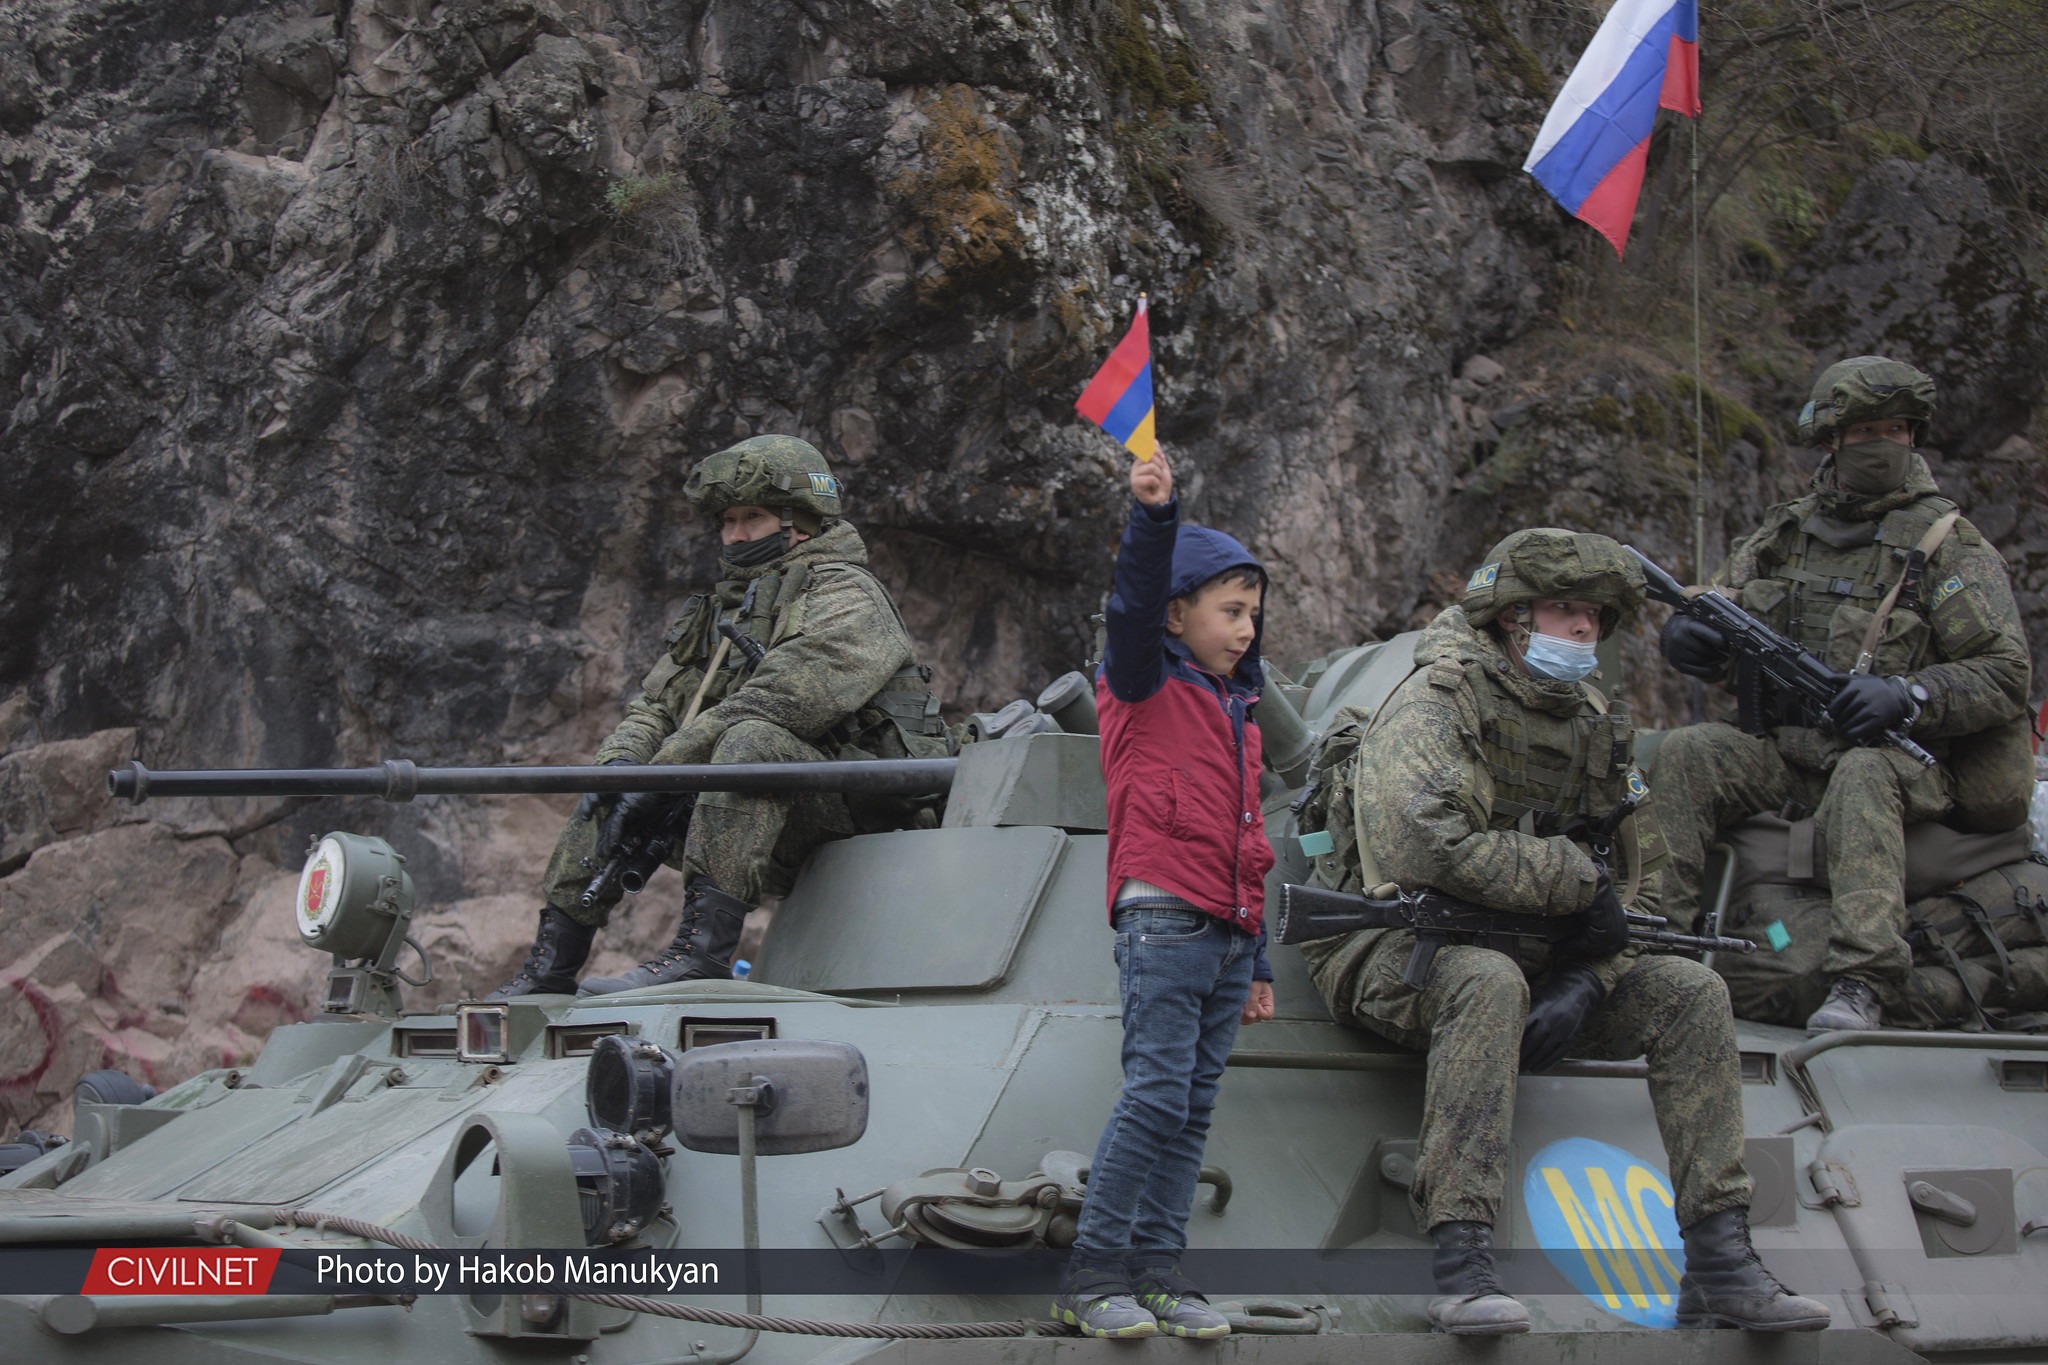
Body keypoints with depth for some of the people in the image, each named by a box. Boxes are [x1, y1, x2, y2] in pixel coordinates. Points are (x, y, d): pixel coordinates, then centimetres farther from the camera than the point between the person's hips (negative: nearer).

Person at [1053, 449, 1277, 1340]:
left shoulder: (1235, 708, 23)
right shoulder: (1143, 685, 3)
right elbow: (1135, 605, -19)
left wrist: (1258, 960, 24)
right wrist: (1152, 514, -35)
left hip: (1227, 932, 8)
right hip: (1163, 916, -8)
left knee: (1195, 1105, 5)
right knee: (1157, 1092, -14)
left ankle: (1158, 1267, 10)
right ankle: (1093, 1272, -8)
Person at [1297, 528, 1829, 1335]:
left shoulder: (1594, 729, 11)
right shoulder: (1438, 702, -13)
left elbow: (1638, 883, 10)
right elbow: (1419, 843, -31)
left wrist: (1581, 981, -10)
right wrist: (1575, 880, -22)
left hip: (1527, 957, 7)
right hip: (1386, 954, -7)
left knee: (1691, 993, -10)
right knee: (1489, 980, -39)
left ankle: (1718, 1266, -11)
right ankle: (1460, 1264, -41)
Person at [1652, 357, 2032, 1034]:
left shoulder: (1947, 543, -2)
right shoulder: (1787, 532, 12)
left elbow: (2006, 677, -7)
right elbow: (1719, 625, 18)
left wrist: (1907, 695, -25)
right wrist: (1686, 634, -9)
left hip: (1897, 757, -4)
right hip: (1780, 748, 5)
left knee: (1862, 777, -38)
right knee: (1685, 754, -21)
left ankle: (1863, 985, -48)